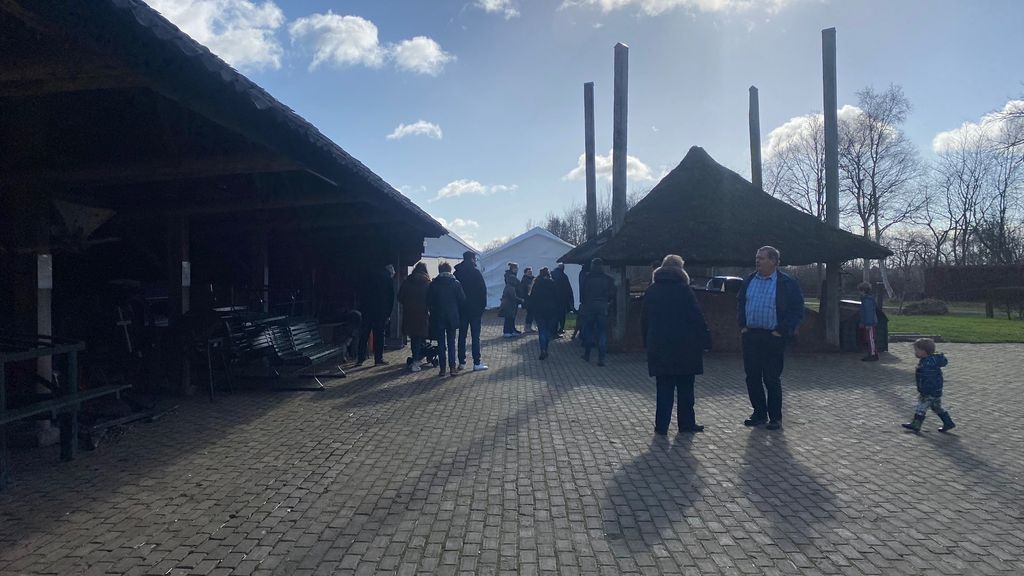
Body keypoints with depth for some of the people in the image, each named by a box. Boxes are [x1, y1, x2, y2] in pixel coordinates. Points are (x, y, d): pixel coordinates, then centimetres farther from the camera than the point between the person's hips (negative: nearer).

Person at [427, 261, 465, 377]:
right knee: (451, 343, 7)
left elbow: (428, 302, -1)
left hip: (438, 318, 0)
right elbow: (462, 300, -2)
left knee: (441, 344, 6)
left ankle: (442, 368, 6)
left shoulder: (433, 284, -3)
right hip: (452, 317, 0)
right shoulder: (456, 283, -3)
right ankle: (452, 367, 3)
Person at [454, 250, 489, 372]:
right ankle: (477, 363, -2)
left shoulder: (457, 273, 6)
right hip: (475, 308, -5)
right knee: (475, 336, -2)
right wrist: (483, 305, -1)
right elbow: (483, 290, -11)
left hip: (461, 309, 5)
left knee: (462, 336, 10)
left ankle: (462, 362, 12)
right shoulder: (475, 272, -10)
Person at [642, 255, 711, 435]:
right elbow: (697, 318, -8)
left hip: (659, 347, 3)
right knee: (685, 388, 11)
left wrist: (647, 342, 16)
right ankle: (686, 423, 19)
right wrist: (705, 340, -2)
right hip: (684, 346, -2)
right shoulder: (684, 289, -7)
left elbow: (644, 319, 9)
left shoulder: (651, 290, 5)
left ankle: (661, 426, 6)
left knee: (664, 388, 7)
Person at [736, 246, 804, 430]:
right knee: (752, 377, 7)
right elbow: (740, 303, 19)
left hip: (773, 338, -5)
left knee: (772, 379, 1)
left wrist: (782, 331, -10)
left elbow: (797, 310, -4)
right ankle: (759, 413, 20)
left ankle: (775, 417, 14)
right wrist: (742, 325, 9)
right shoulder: (749, 280, 10)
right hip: (750, 336, 5)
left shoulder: (788, 283, -4)